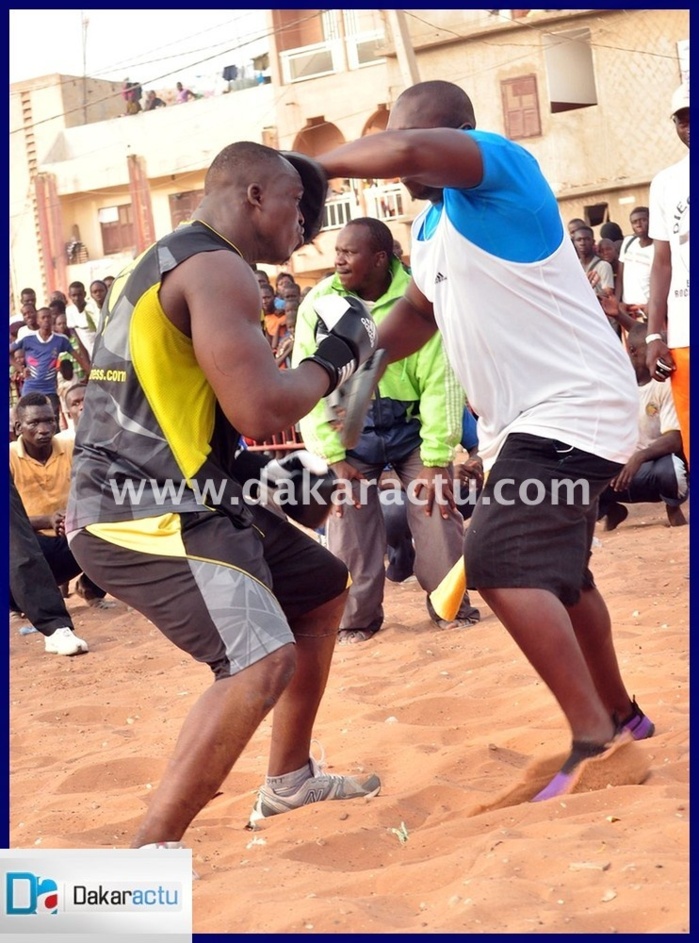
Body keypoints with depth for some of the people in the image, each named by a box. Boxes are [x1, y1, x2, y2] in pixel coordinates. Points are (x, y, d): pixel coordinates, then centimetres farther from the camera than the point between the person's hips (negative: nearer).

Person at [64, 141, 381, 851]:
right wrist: (334, 358, -8)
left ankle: (289, 778, 36)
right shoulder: (217, 268, -15)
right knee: (264, 659, -27)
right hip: (145, 513, -11)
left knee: (322, 590, 25)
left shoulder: (176, 259, 19)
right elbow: (260, 410, -23)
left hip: (180, 499, 11)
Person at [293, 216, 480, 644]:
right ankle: (358, 618, 11)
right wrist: (331, 457, -13)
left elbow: (440, 382, -14)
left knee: (438, 512, -5)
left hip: (411, 424, -1)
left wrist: (436, 457, -16)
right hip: (349, 428, 1)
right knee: (348, 522, -3)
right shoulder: (319, 302, -10)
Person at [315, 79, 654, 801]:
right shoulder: (431, 226, 12)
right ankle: (621, 717, 39)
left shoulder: (499, 164, -17)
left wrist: (318, 166, -22)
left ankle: (596, 742, -19)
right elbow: (419, 311, 26)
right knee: (556, 573, 21)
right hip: (523, 418, 11)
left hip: (570, 409, -11)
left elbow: (406, 152, -37)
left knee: (502, 564, -22)